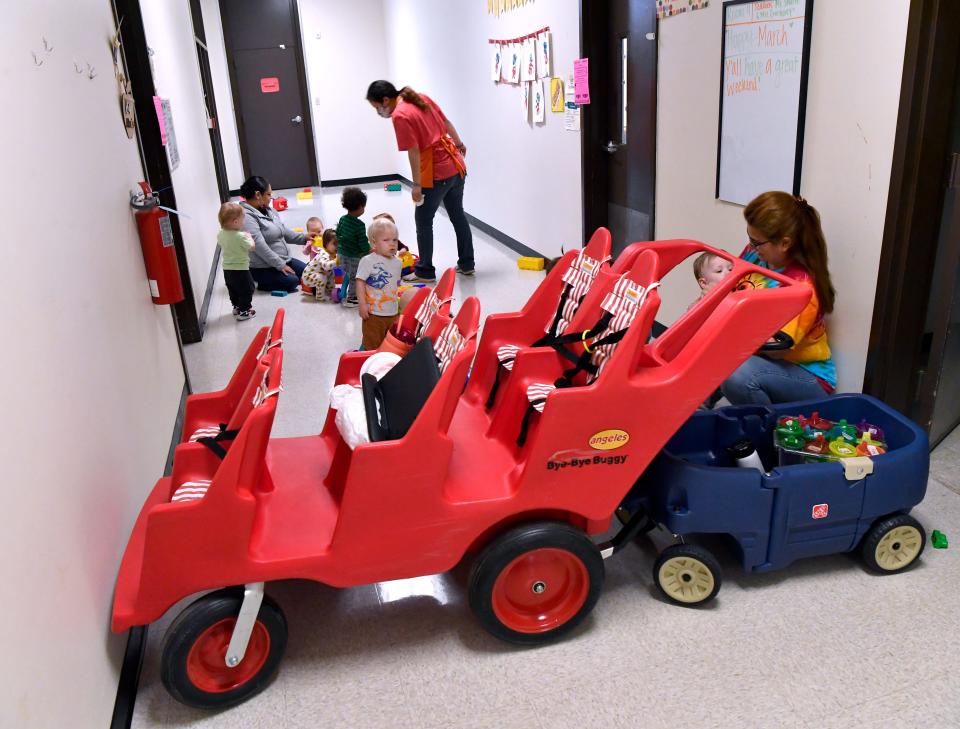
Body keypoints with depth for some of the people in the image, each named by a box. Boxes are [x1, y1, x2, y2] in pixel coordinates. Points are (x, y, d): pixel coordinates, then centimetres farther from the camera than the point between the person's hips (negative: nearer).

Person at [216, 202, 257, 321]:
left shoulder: (220, 234, -3)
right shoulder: (240, 236, -26)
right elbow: (251, 247, -16)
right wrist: (249, 237, 2)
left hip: (227, 269, 7)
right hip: (240, 269, -7)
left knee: (232, 290, 22)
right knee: (246, 290, 7)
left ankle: (236, 307, 37)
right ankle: (244, 312, 10)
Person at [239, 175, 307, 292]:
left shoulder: (268, 210, 8)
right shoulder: (246, 216, -22)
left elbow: (284, 232, 17)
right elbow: (259, 246, -27)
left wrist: (304, 238, 5)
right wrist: (280, 265, -24)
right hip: (261, 268, -10)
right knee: (292, 281, -25)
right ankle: (263, 283, -2)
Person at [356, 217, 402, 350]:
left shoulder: (397, 262, 6)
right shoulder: (368, 261, -14)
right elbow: (360, 282, -14)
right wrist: (362, 304, -18)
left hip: (393, 312, 6)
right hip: (374, 313, -6)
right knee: (372, 343, 3)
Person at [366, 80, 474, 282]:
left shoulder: (400, 116, -16)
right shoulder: (421, 98, 8)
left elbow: (414, 152, -19)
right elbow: (446, 122, 16)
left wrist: (417, 184, -15)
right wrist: (459, 143, 29)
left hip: (437, 173, -8)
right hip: (456, 165, 8)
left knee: (423, 221, 4)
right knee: (457, 215, 18)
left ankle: (425, 272, 11)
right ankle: (466, 264, 27)